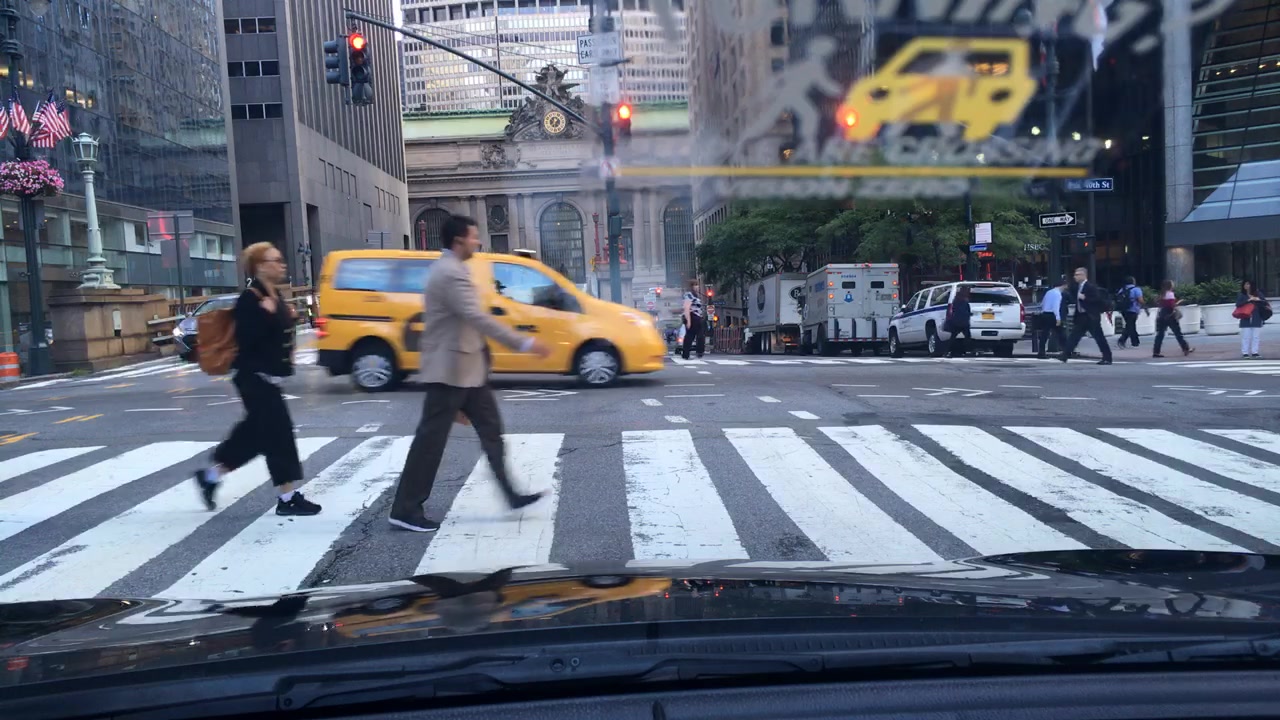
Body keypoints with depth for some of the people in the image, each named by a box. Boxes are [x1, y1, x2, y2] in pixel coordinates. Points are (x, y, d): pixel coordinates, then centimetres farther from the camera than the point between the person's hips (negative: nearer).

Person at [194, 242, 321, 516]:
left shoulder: (273, 296, 13)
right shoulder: (250, 299, -16)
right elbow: (247, 339, -24)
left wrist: (289, 318, 9)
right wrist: (266, 314, -27)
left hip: (268, 377, 10)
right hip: (255, 377, -10)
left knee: (255, 432, 16)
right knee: (278, 432, -7)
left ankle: (211, 475, 31)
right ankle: (287, 498, 1)